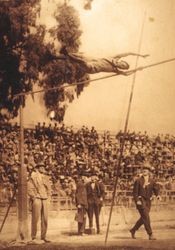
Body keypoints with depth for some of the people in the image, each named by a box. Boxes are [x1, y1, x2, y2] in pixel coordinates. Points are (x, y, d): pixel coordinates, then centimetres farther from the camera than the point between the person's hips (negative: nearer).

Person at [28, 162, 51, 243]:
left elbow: (48, 188, 25)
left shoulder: (45, 177, 15)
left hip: (44, 200, 6)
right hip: (37, 200, -6)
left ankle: (43, 236, 13)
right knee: (35, 219, -5)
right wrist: (34, 198, -13)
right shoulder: (33, 177, -4)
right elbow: (30, 188, -10)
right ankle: (33, 237, 0)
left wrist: (47, 196, 13)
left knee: (45, 219, 5)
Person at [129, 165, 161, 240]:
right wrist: (137, 200, -19)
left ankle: (133, 230, 30)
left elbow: (156, 189, 0)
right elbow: (135, 191, -7)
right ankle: (150, 235, -8)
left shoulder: (152, 181, 6)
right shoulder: (138, 180, -6)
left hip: (148, 201, 6)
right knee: (146, 217, -11)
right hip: (140, 201, -6)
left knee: (143, 218, 12)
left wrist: (158, 195, -21)